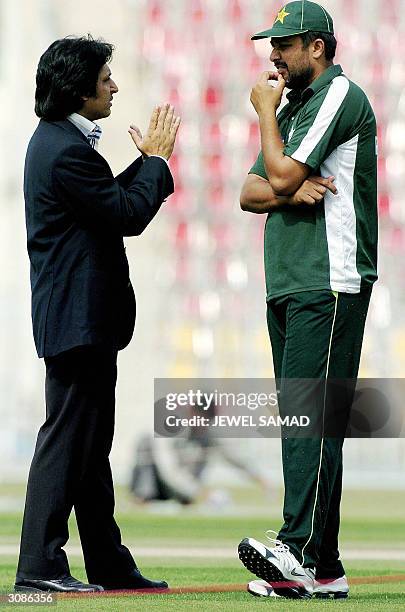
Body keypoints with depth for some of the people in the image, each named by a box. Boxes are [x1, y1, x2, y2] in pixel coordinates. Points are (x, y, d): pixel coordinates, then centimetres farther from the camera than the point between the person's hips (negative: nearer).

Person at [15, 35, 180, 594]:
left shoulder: (59, 140, 15)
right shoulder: (66, 151, -19)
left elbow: (110, 202, 21)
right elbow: (127, 215, -17)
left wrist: (147, 160, 11)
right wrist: (156, 159, -5)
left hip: (82, 315, 11)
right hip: (78, 316, -11)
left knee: (90, 442, 13)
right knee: (67, 438, -8)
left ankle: (109, 564, 20)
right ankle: (39, 566, -5)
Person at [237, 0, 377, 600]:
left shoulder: (341, 97, -6)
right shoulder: (294, 106, 23)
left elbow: (283, 175, -15)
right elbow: (252, 192, 15)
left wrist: (264, 111, 1)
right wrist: (291, 191, -7)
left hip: (329, 286, -9)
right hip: (287, 286, 9)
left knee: (312, 416, -18)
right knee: (300, 422, 5)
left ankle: (301, 550, -26)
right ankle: (321, 569, 5)